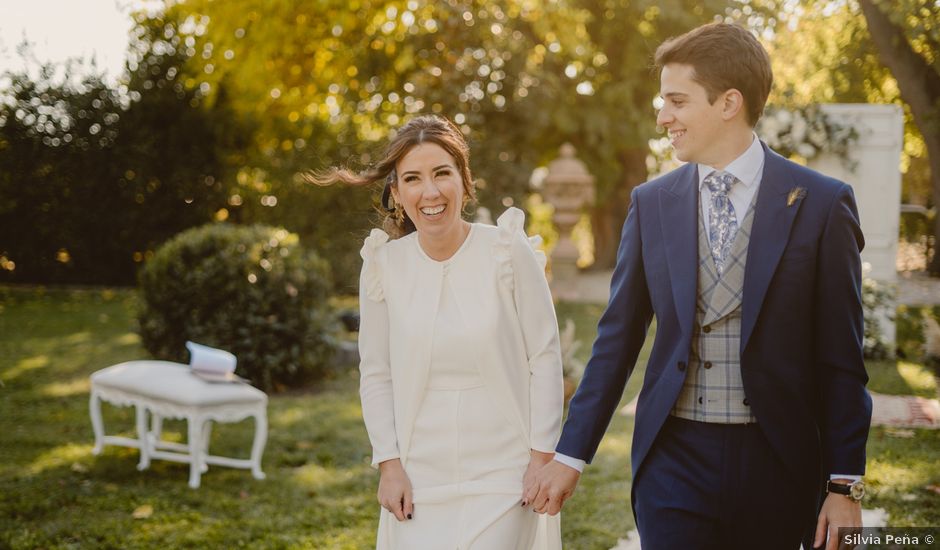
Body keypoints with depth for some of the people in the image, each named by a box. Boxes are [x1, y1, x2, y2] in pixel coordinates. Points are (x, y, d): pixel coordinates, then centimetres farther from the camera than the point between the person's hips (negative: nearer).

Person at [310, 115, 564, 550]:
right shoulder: (385, 265, -1)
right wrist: (389, 464, 1)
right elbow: (375, 374, 5)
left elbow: (545, 358, -4)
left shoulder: (509, 252, -8)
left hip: (501, 476, -2)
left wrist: (542, 457, -5)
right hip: (420, 477, 2)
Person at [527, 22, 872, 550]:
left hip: (776, 464, -1)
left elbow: (841, 358, -3)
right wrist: (570, 455, 6)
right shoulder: (651, 203, 4)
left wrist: (845, 486, -5)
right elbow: (617, 340, 7)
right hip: (675, 460, 2)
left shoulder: (822, 203, -4)